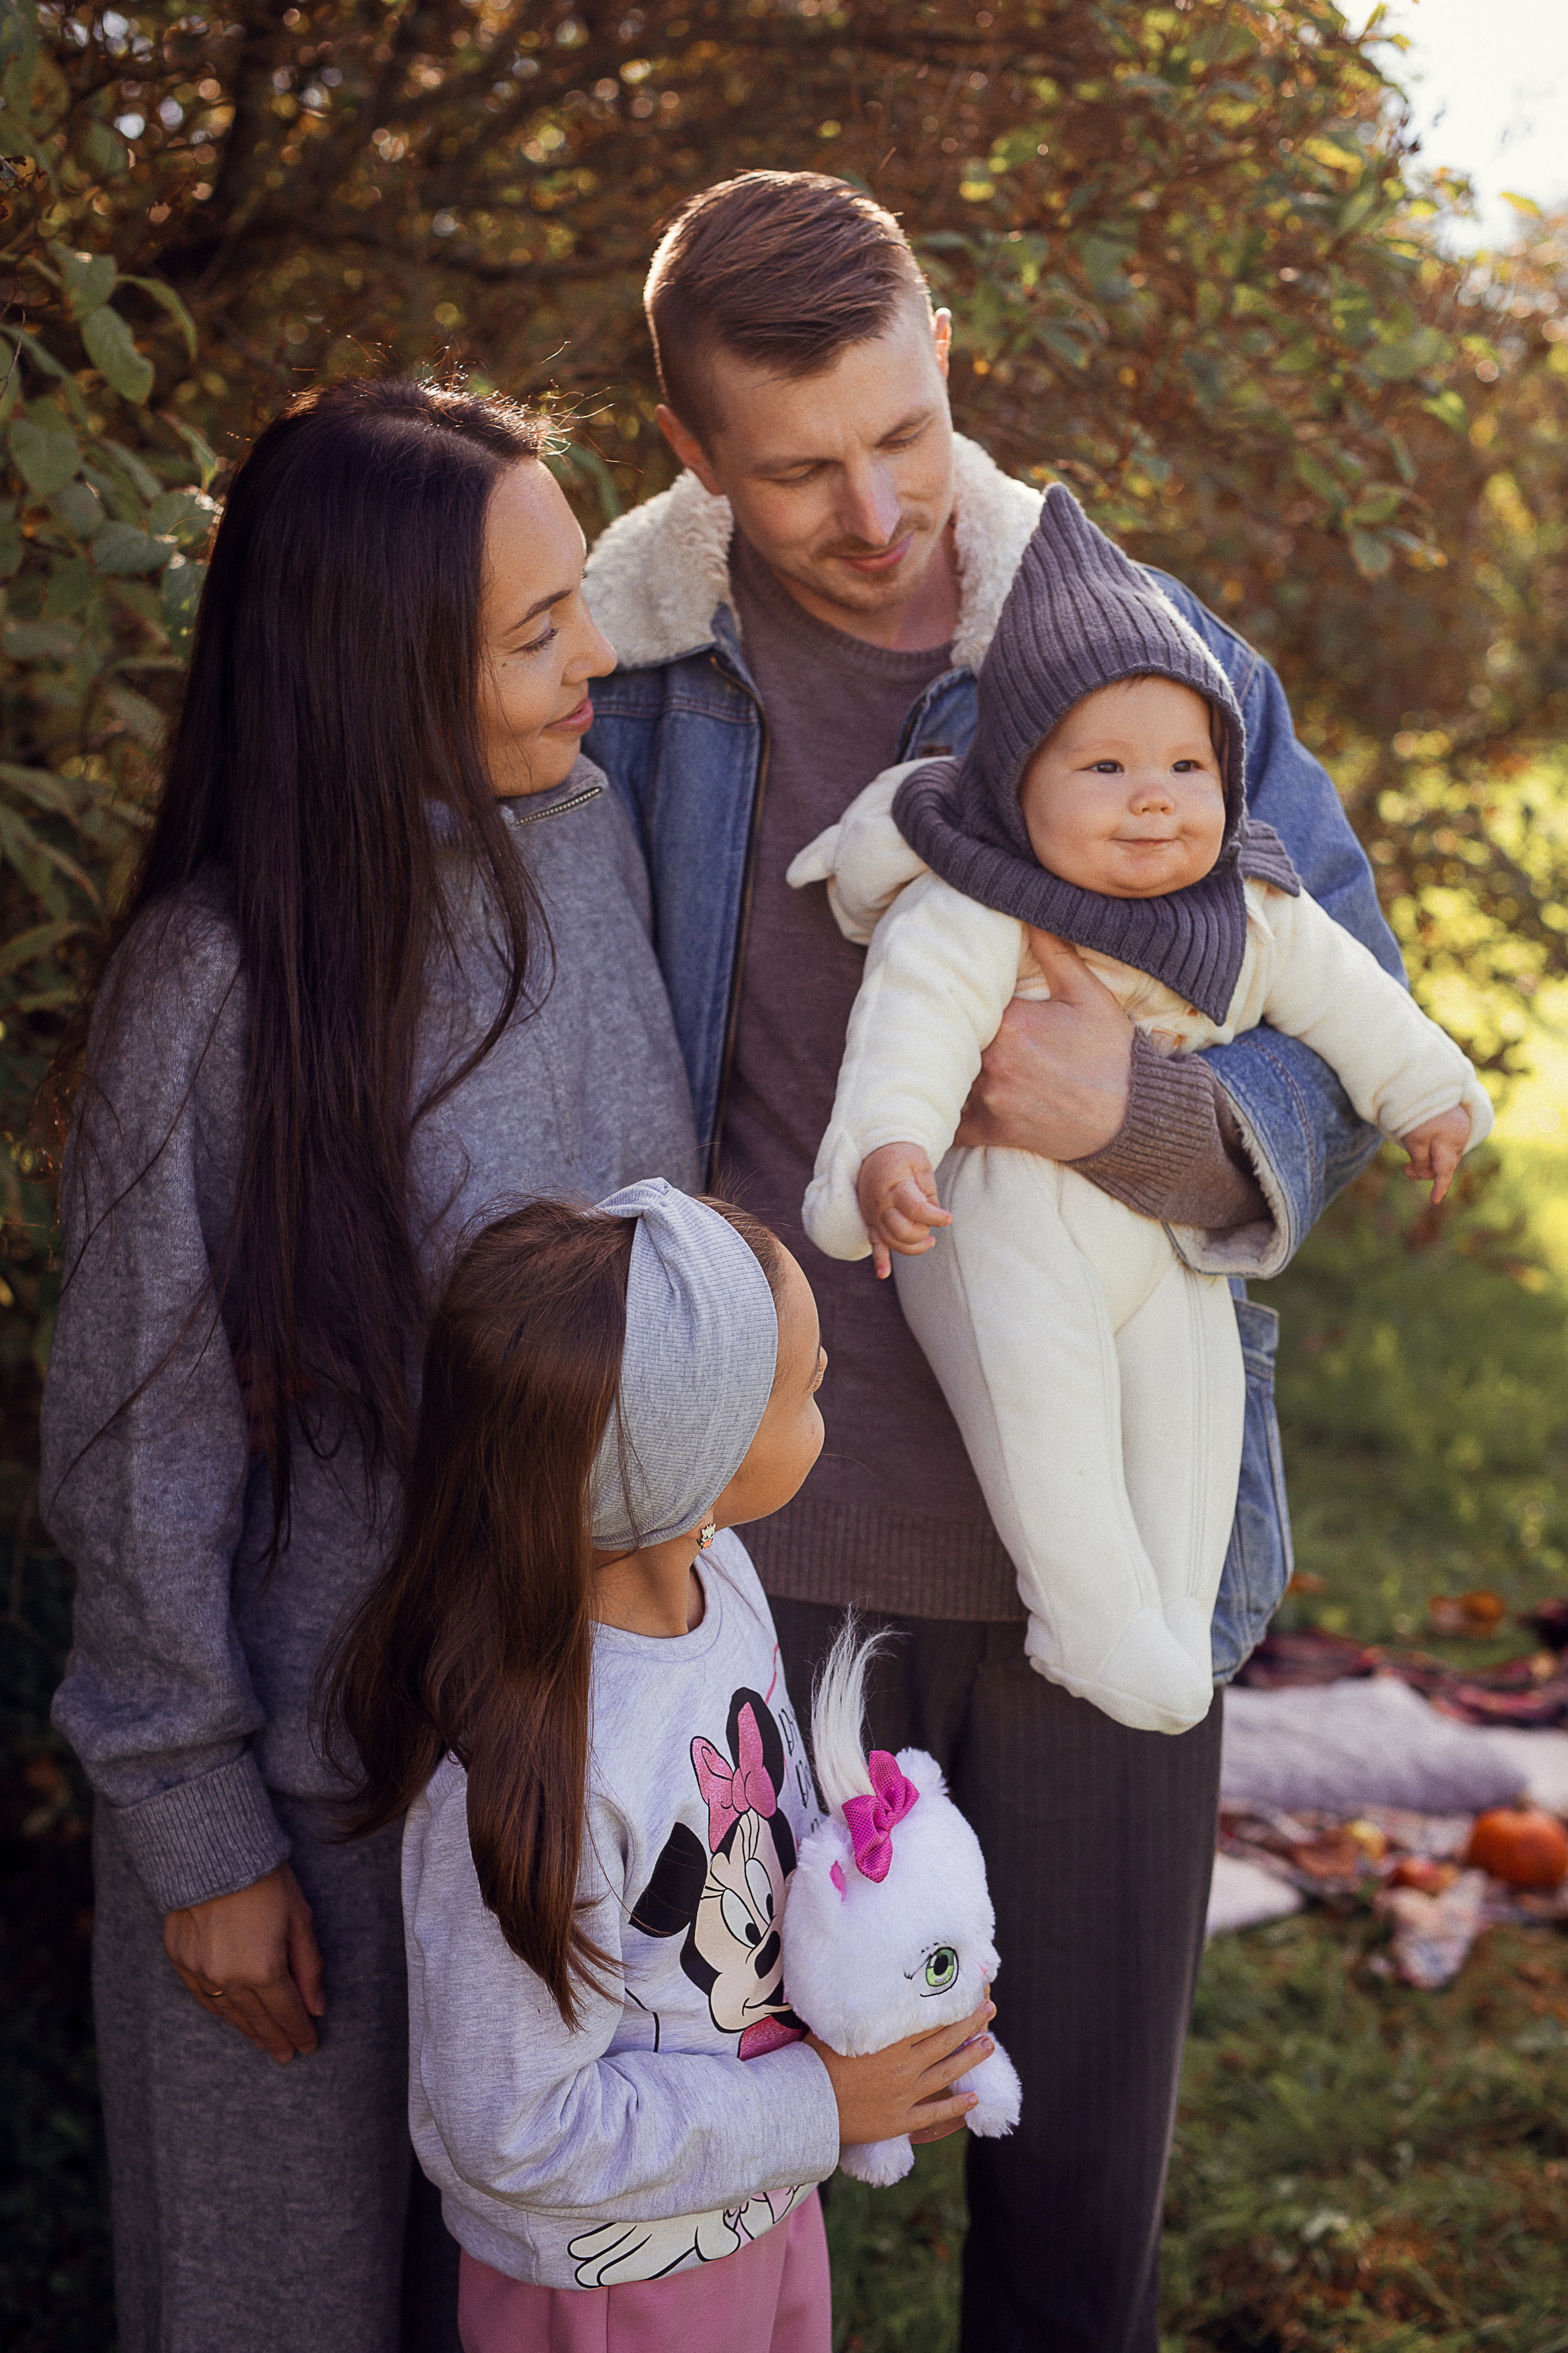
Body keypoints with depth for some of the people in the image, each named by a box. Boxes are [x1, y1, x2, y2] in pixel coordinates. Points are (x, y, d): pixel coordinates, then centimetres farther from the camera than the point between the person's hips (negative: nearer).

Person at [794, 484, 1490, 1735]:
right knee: (1043, 1377, -24)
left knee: (1194, 1373, -5)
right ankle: (1095, 1618, -16)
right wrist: (885, 1150, -50)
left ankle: (1179, 1615, 6)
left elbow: (1340, 992, 16)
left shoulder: (1247, 916, 1)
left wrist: (1424, 1093, 24)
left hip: (1161, 1209, 6)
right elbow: (912, 1029, -33)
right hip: (999, 1208, -6)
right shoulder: (966, 923, -20)